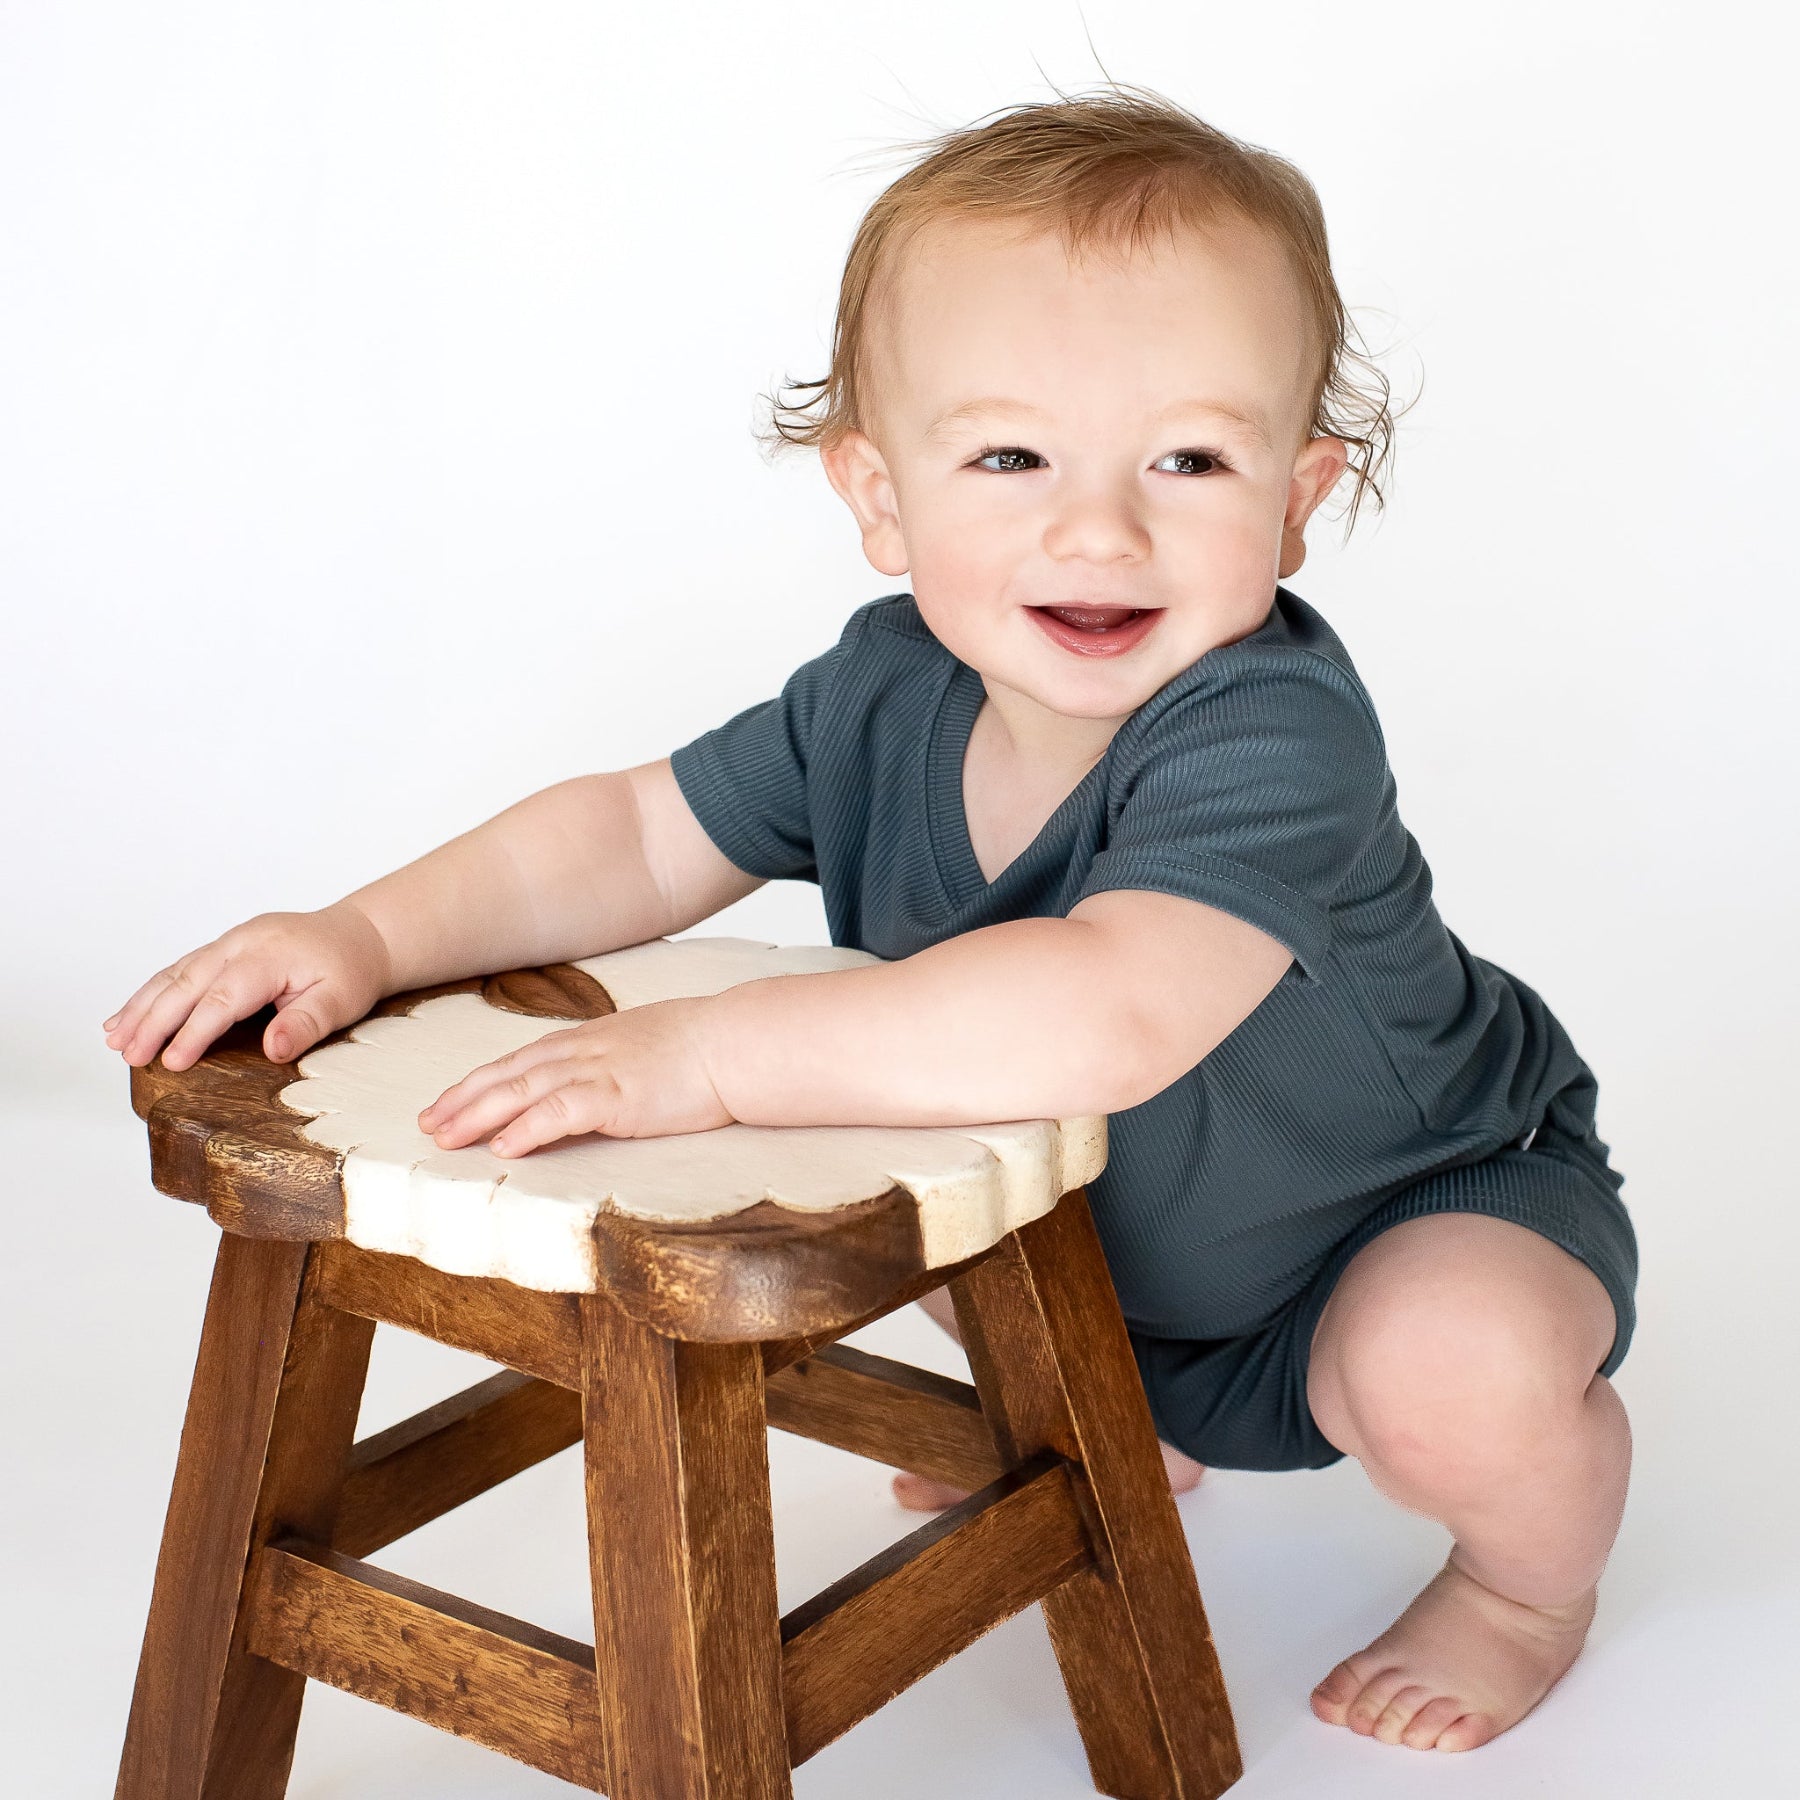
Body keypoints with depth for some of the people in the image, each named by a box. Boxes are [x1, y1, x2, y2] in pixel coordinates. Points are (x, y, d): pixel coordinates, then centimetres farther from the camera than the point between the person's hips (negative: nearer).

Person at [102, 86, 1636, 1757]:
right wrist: (371, 935, -19)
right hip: (1117, 1233, 7)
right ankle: (1142, 1425, 29)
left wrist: (706, 1054, -51)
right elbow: (638, 832, -4)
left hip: (1433, 1198, -6)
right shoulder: (887, 695, -16)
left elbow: (1101, 1020, -54)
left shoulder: (1277, 730, -39)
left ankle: (1529, 1580, 5)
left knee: (1451, 1373, -33)